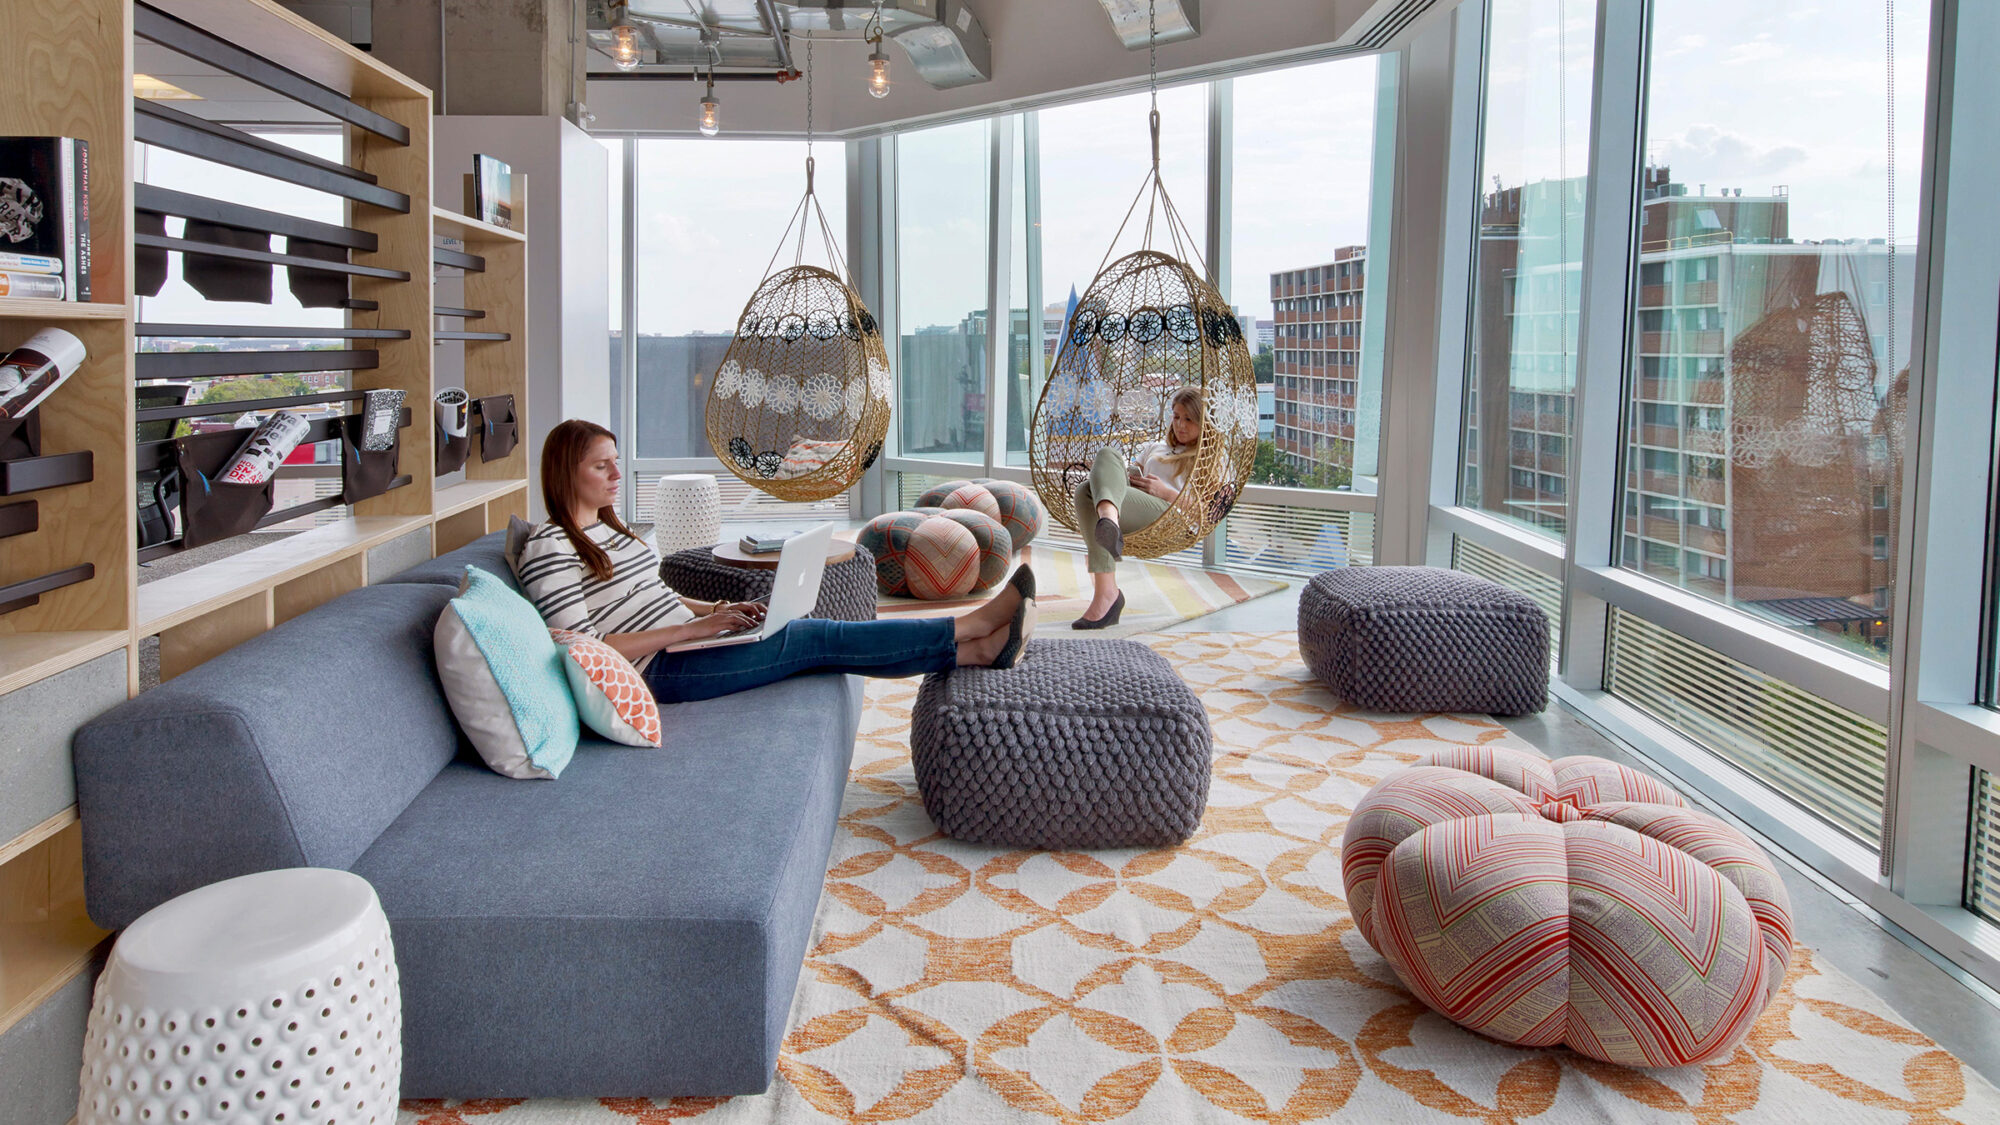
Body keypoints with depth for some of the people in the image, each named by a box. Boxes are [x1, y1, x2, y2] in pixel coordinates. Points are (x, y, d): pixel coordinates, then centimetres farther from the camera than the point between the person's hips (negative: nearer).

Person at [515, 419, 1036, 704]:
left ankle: (978, 649, -18)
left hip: (682, 639, 9)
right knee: (810, 638, -19)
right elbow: (585, 647, -19)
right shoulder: (548, 550, -11)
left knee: (816, 633, -10)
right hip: (658, 670, -9)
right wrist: (694, 627, -19)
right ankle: (970, 627, -18)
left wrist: (717, 608, 8)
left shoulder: (609, 528, 17)